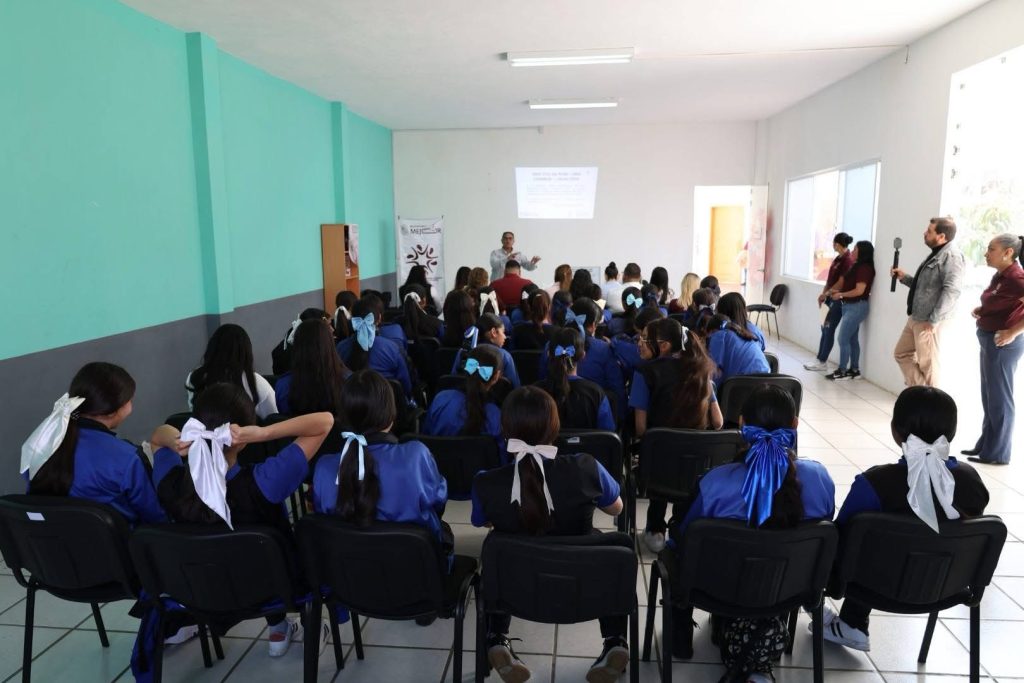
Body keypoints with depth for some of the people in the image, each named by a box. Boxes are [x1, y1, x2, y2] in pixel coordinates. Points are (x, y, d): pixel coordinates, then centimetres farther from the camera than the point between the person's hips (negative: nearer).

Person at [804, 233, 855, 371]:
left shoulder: (848, 260, -17)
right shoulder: (838, 258, 11)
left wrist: (825, 294, -10)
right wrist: (823, 294, 5)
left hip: (838, 300, -9)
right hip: (831, 298, 9)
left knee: (829, 330, -3)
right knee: (825, 329, 11)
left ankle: (822, 362, 4)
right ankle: (821, 360, 17)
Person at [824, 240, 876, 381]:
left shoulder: (864, 268, -16)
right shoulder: (856, 267, 13)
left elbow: (859, 291, -20)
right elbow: (845, 283, 15)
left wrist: (841, 295, -10)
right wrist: (836, 291, -2)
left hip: (857, 307, -10)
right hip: (850, 306, 10)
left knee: (843, 339, -8)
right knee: (852, 339, 12)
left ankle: (842, 371, -2)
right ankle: (854, 369, 18)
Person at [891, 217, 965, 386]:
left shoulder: (951, 255, -15)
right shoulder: (936, 254, 17)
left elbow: (952, 290, -25)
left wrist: (933, 320, -25)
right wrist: (904, 277, 13)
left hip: (929, 321, -10)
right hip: (915, 317, 10)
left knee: (927, 364, -1)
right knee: (901, 353, 16)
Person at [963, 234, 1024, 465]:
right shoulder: (1000, 275, 8)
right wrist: (981, 310, 9)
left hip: (1003, 343, -9)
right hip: (990, 340, 9)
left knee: (999, 398, 1)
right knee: (989, 397, 16)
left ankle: (997, 453, 12)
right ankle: (986, 445, 28)